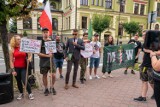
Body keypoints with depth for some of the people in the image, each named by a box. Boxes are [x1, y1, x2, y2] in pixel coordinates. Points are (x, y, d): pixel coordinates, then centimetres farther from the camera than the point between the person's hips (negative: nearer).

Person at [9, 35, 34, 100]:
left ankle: (30, 93, 9)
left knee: (25, 81, -8)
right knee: (18, 81, 12)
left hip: (24, 67, -1)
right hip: (16, 68, 1)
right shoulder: (12, 49, -1)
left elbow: (30, 55, 5)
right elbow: (11, 61, -1)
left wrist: (29, 59, -18)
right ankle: (21, 93, 31)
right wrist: (13, 70, -6)